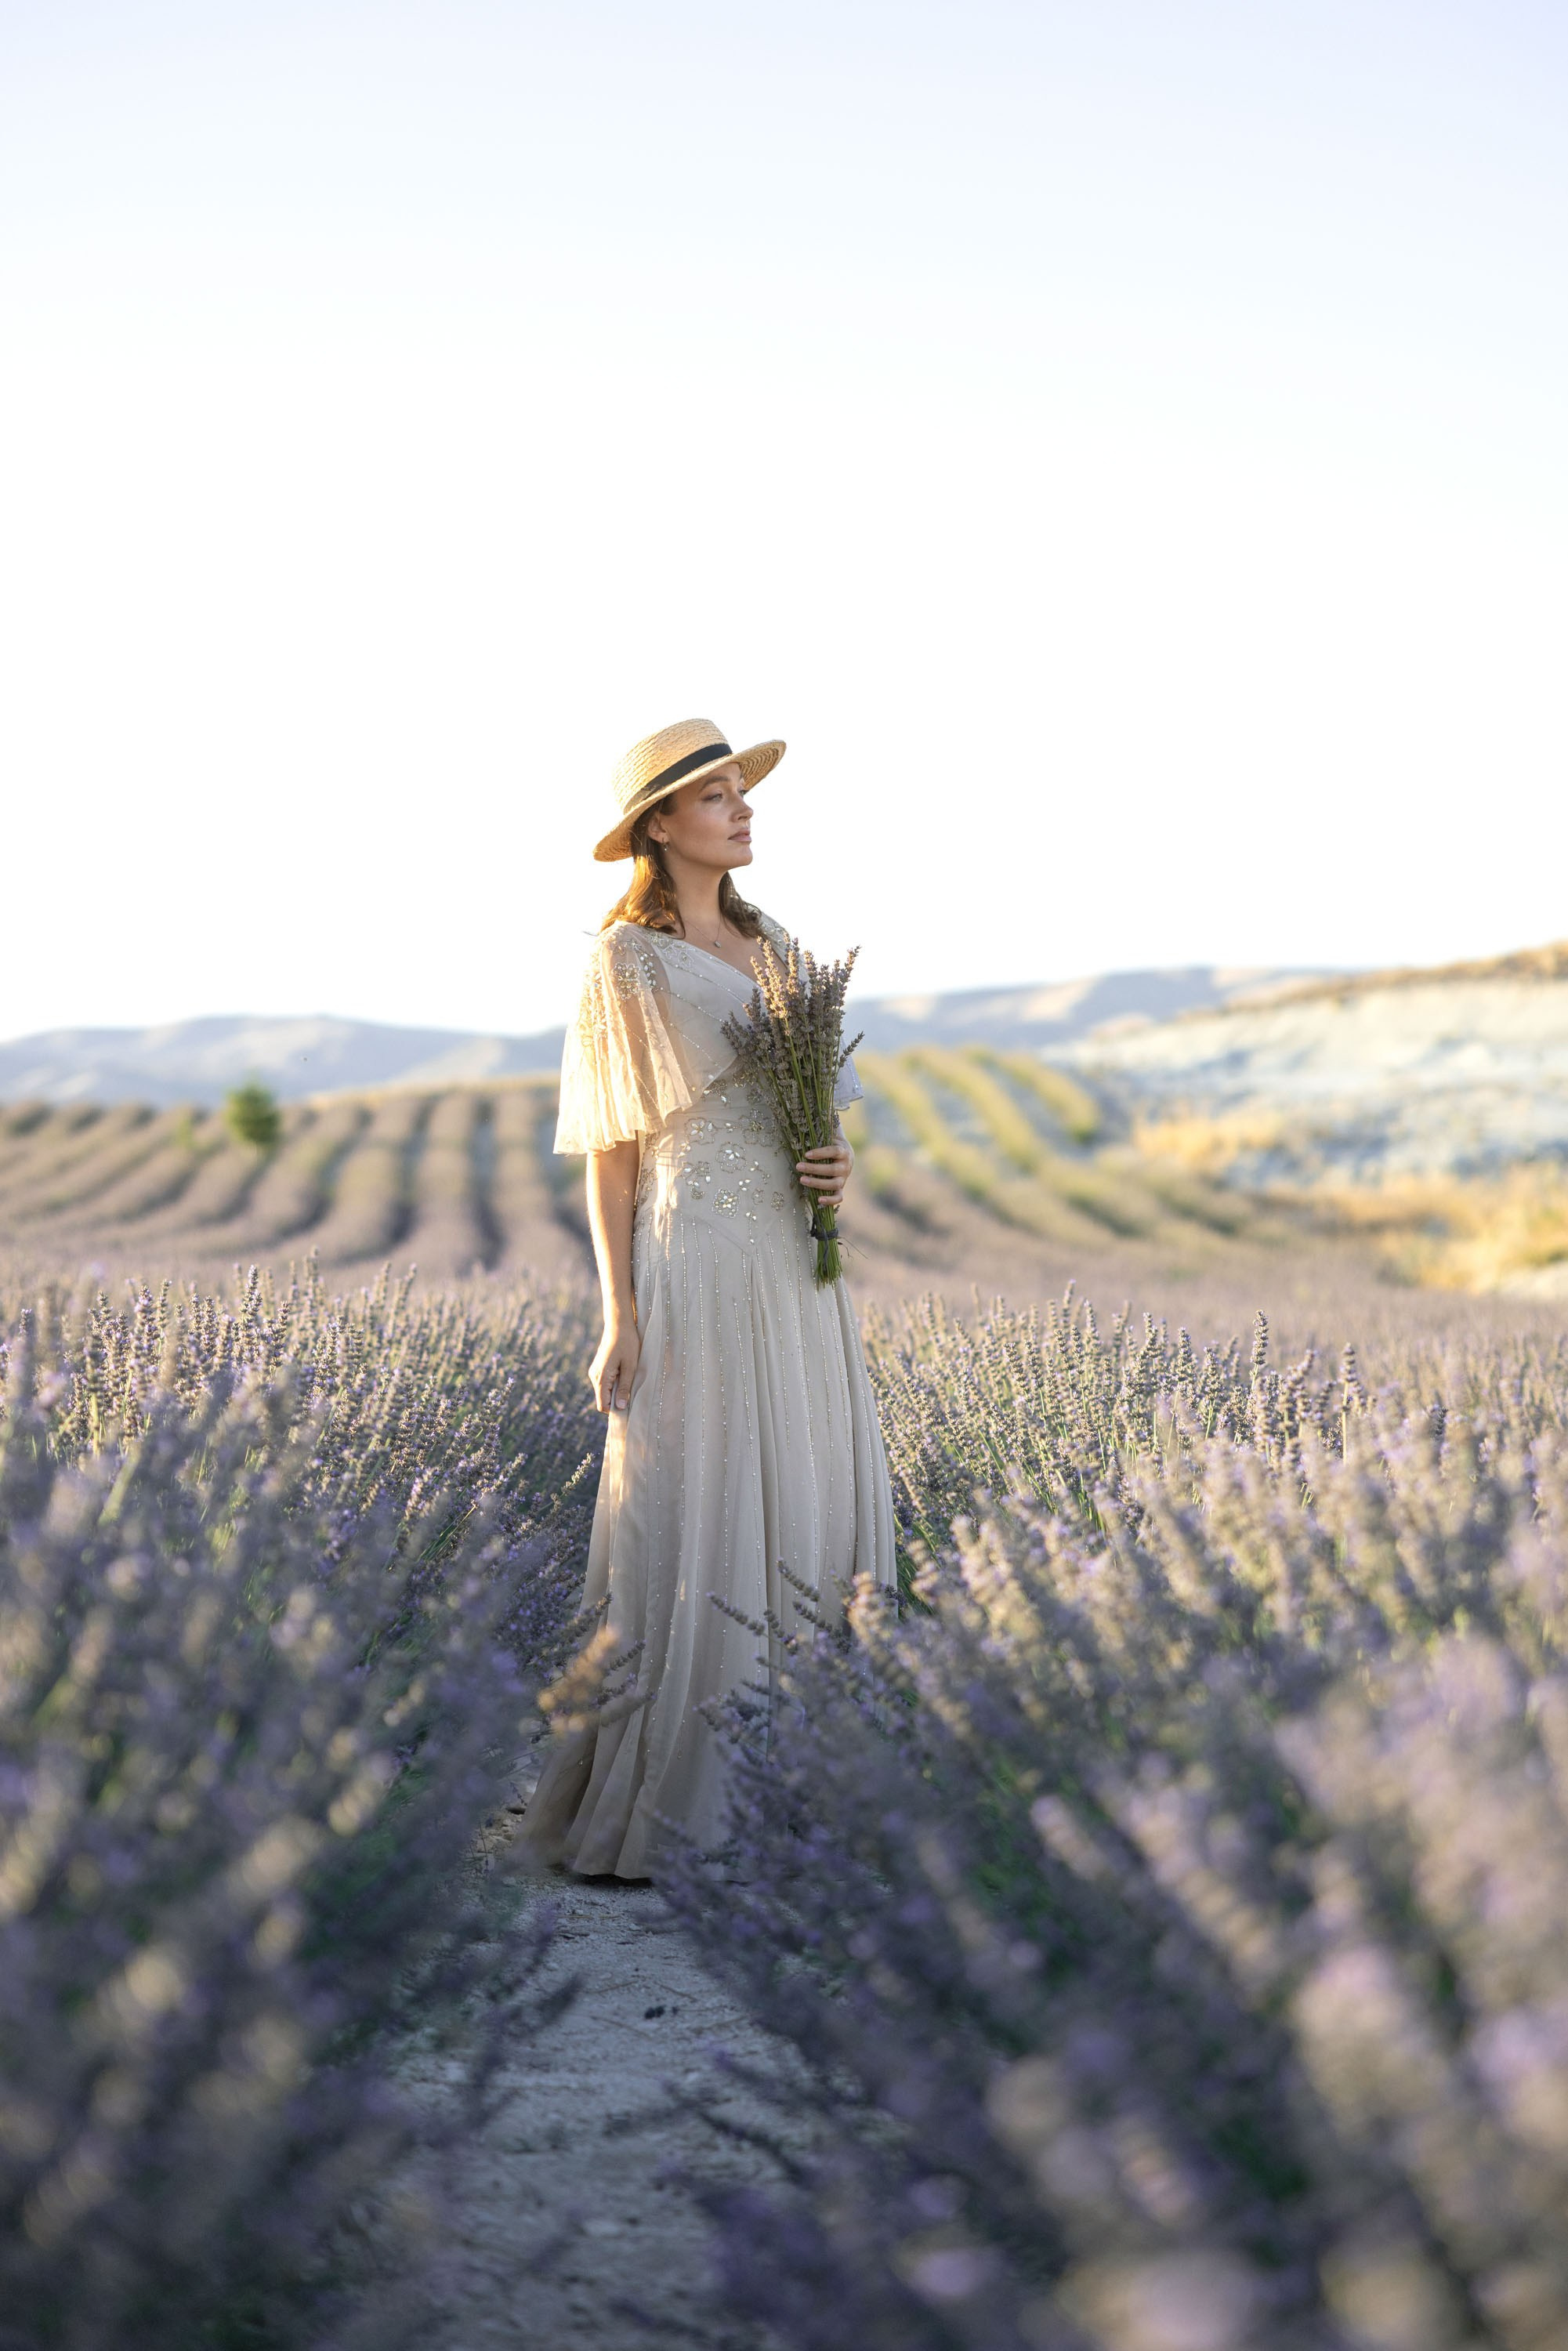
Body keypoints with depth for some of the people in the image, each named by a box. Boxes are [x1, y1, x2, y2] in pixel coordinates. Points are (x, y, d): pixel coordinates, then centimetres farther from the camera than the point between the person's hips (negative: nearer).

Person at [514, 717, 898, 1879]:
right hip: (701, 1266, -7)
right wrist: (620, 1318, -11)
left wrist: (840, 1164, -2)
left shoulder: (772, 945, 15)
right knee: (691, 1531, -6)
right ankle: (631, 1816, 3)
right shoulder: (628, 963, -4)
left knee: (809, 1517, 6)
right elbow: (611, 1154, -5)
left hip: (800, 1265, 7)